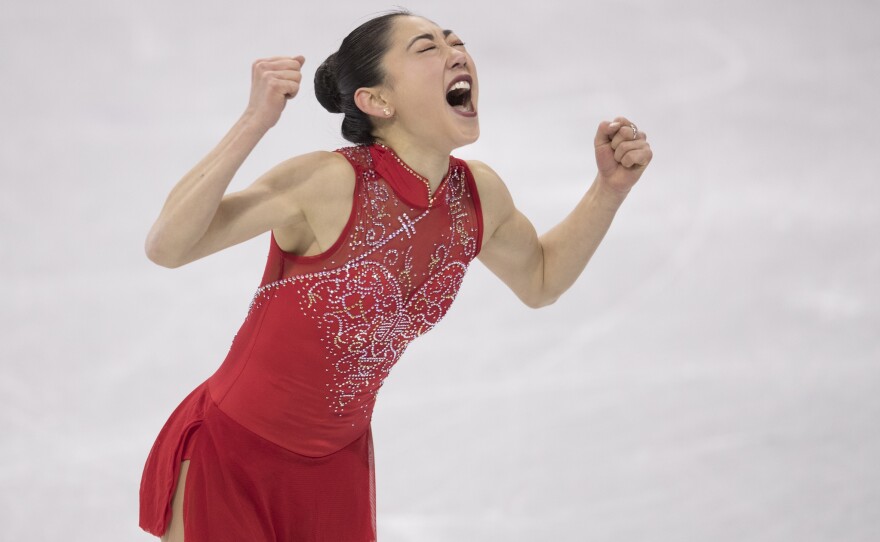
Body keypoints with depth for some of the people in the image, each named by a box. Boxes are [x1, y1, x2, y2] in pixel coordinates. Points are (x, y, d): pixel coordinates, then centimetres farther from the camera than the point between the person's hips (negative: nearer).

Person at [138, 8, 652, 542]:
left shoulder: (478, 195, -5)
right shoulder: (328, 183, -24)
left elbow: (541, 279, 16)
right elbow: (167, 245, -28)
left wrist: (612, 187, 2)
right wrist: (255, 122, -35)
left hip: (337, 465, 5)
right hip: (229, 455, -5)